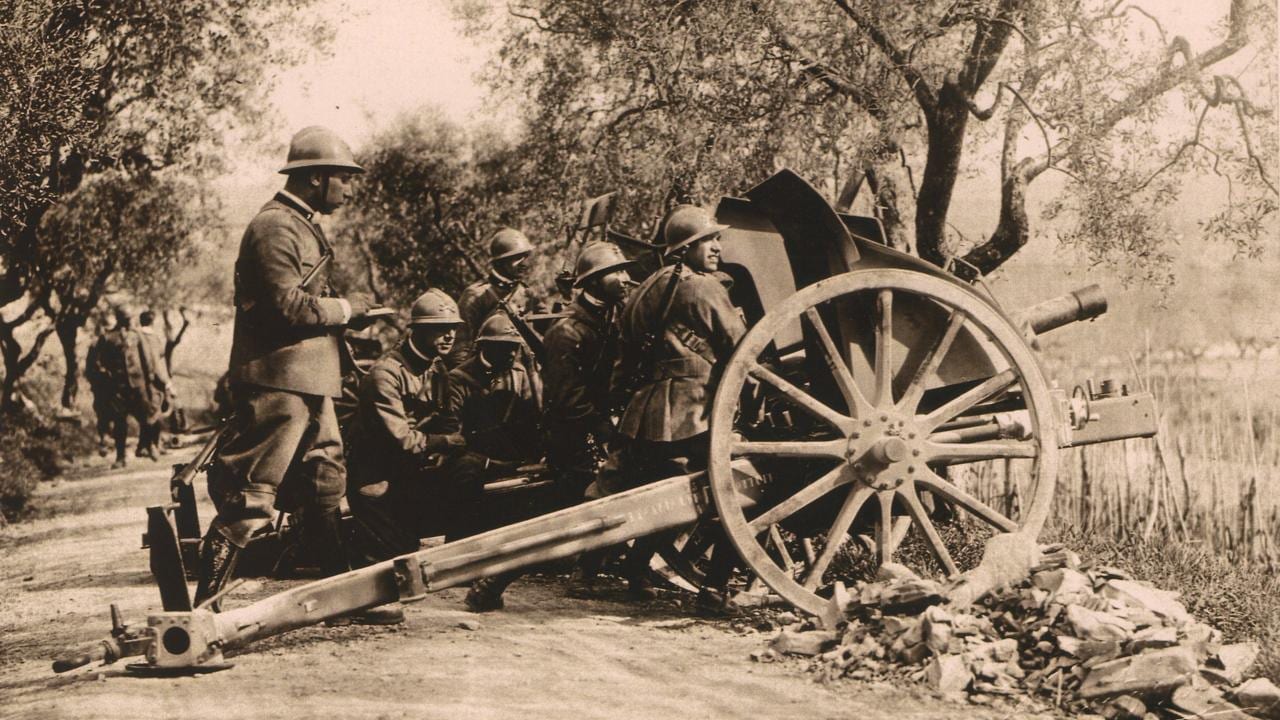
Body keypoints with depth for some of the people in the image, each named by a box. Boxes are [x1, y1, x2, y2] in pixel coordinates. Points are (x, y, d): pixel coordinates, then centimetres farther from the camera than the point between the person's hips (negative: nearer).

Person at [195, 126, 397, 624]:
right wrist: (345, 308, -9)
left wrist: (347, 316, 9)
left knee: (325, 491, 13)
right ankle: (202, 605, -5)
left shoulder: (302, 227, 21)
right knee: (250, 497, -9)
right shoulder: (275, 227, -12)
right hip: (277, 382, -10)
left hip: (308, 383, 10)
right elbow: (286, 305, -21)